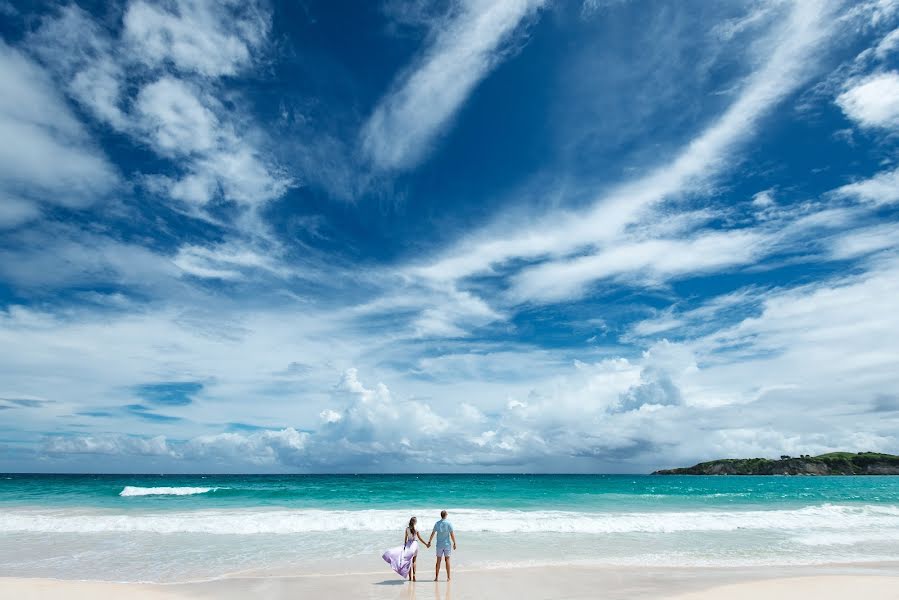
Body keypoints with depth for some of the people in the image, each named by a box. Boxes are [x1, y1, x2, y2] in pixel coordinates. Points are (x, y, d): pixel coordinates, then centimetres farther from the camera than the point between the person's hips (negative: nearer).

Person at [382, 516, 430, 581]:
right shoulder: (416, 530, -8)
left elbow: (405, 538, -1)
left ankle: (410, 577, 3)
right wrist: (426, 544, 8)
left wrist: (405, 546, 8)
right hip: (415, 544, -1)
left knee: (409, 561, 8)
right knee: (414, 561, 13)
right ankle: (414, 576, 9)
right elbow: (420, 539, -3)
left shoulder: (407, 529, -4)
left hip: (408, 544, 1)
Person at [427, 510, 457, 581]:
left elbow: (432, 534, 5)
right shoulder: (449, 523, -9)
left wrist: (429, 542, 15)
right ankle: (448, 577, 7)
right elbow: (452, 534, -9)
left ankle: (436, 577, 10)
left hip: (439, 545, 2)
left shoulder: (437, 523, -1)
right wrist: (454, 543, 0)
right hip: (447, 544, -2)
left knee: (438, 560, 8)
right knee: (447, 560, 5)